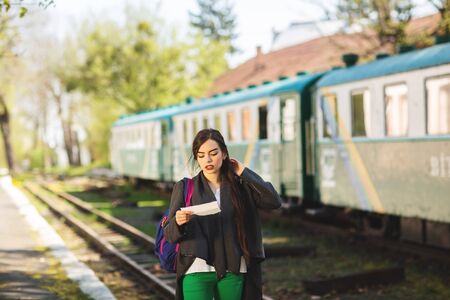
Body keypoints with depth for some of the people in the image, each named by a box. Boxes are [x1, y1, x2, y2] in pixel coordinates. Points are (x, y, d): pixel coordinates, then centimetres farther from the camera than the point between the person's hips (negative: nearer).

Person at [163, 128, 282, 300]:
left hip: (233, 271, 2)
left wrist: (245, 173, -1)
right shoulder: (184, 188, 3)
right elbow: (170, 235, -1)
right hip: (197, 271, -2)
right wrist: (178, 222, -23)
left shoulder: (240, 185, 7)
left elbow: (274, 201, -7)